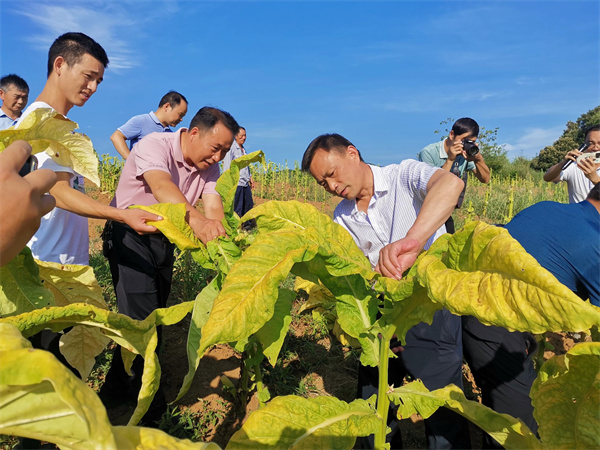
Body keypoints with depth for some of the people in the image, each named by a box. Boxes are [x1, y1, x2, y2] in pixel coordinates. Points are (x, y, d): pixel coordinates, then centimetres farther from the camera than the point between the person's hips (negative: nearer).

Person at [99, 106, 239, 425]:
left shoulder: (209, 166, -2)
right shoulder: (155, 146, -21)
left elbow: (213, 205, -18)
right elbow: (162, 186, -42)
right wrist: (195, 219, -61)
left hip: (165, 240, 7)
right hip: (130, 236, -7)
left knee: (152, 317, 12)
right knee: (142, 319, -11)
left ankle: (117, 390, 33)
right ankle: (151, 410, 7)